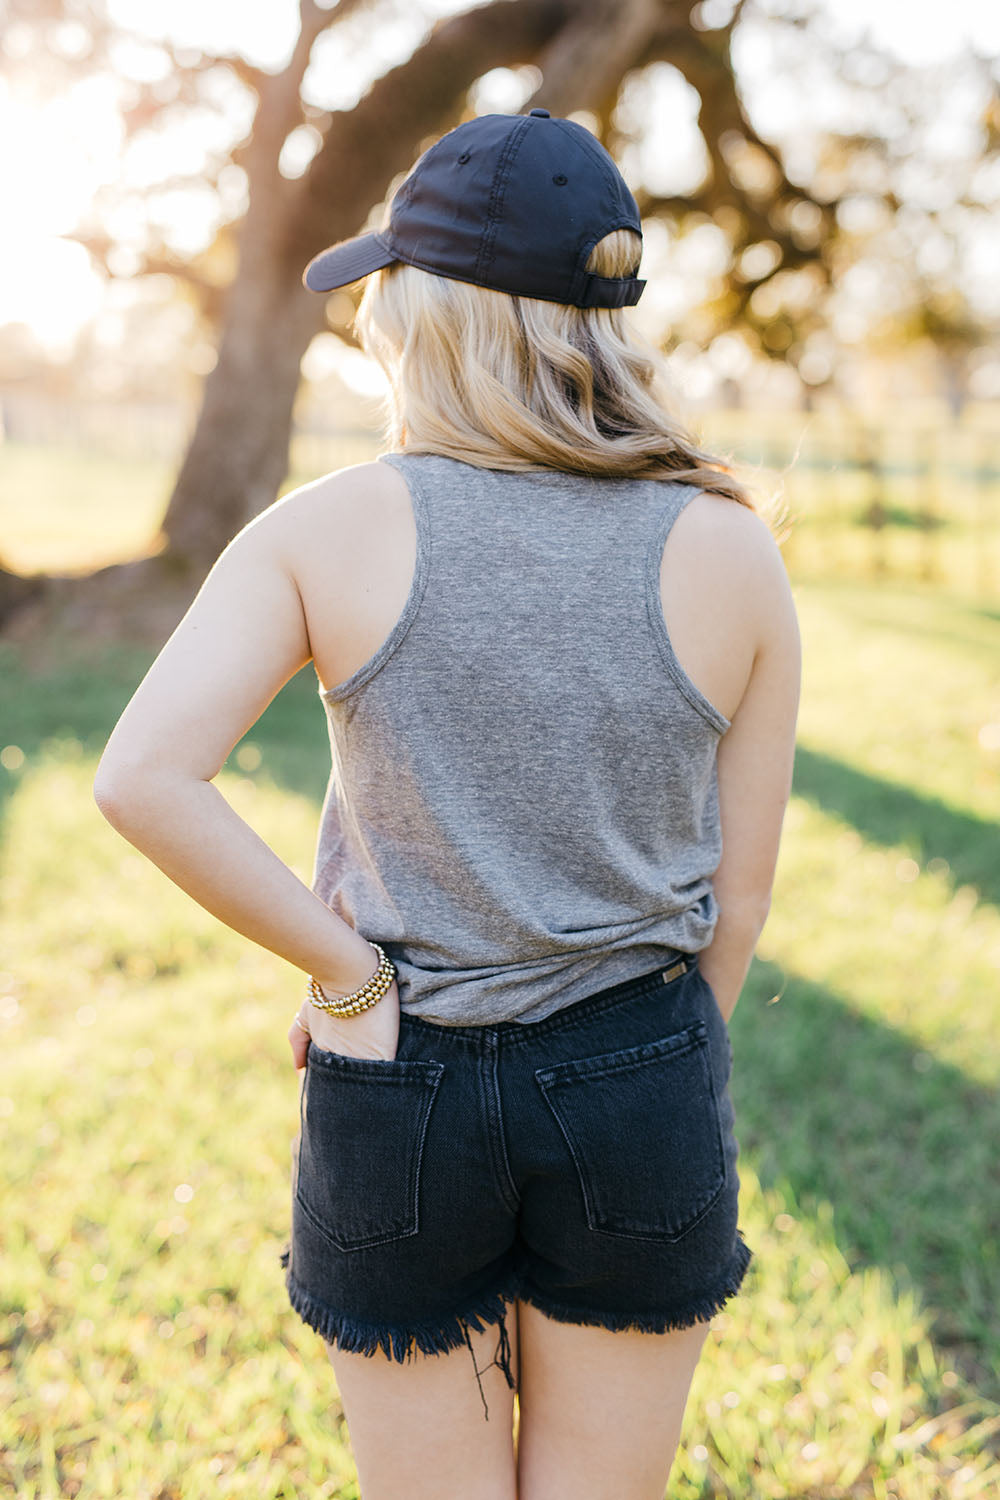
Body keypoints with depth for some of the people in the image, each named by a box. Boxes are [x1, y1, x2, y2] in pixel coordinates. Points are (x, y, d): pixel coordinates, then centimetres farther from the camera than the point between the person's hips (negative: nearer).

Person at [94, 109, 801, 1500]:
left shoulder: (329, 528, -10)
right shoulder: (728, 550, -6)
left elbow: (144, 781, -21)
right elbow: (738, 889, -2)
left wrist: (347, 972, -11)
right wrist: (663, 1076, 13)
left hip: (398, 1089, 0)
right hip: (636, 1084, 1)